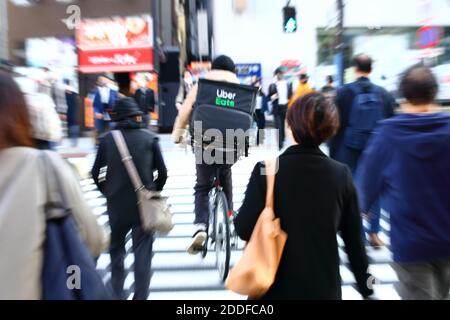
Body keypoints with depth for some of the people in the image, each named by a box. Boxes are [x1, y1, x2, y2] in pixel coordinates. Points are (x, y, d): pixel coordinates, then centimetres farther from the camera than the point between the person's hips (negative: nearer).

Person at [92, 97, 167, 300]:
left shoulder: (107, 139, -2)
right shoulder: (150, 138, -4)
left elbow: (96, 173, 0)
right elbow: (162, 172, -3)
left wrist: (108, 192, 15)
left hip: (116, 204, 2)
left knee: (116, 248, 20)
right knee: (142, 252, 9)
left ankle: (117, 293, 28)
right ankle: (140, 295, 13)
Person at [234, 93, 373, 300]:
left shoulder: (266, 170, -18)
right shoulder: (341, 174, -10)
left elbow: (245, 229, -17)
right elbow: (354, 239, -4)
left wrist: (238, 219, 5)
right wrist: (366, 287, 9)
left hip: (276, 286, -1)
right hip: (324, 286, 2)